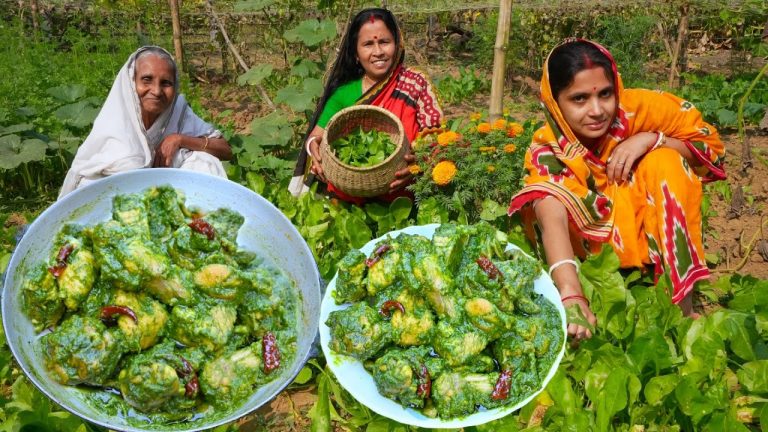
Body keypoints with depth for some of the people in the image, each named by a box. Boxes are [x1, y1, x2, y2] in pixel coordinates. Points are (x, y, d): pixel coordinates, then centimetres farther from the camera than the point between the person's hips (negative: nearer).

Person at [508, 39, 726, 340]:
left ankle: (683, 304, -24)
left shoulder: (638, 108, -22)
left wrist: (652, 139, -29)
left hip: (657, 237, 0)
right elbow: (553, 219, -40)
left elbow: (710, 144, -9)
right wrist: (571, 296, -57)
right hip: (599, 243, 0)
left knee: (664, 161, -25)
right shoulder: (547, 148, -24)